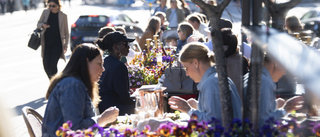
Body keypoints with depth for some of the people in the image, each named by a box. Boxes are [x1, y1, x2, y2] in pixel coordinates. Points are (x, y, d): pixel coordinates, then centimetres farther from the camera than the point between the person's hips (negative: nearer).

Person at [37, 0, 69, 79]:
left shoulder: (63, 16, -4)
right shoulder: (45, 12, 2)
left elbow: (66, 32, 2)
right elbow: (38, 24, 10)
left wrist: (65, 45, -2)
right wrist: (42, 25, -14)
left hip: (57, 43, -3)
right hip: (46, 42, 3)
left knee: (53, 64, -14)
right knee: (46, 64, 3)